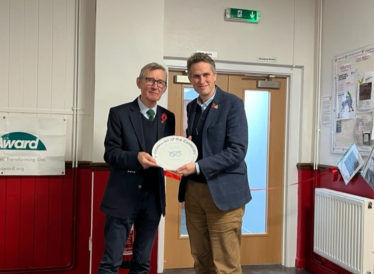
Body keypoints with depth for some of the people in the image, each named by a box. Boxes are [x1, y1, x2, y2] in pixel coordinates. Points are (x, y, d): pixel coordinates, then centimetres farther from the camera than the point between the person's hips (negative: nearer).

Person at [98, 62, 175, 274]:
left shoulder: (168, 118, 8)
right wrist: (136, 157, -26)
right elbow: (110, 154, -8)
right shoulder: (119, 113, -3)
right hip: (123, 196, -3)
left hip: (153, 197, 4)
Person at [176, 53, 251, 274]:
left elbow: (237, 150, -16)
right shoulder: (192, 106, 13)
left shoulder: (233, 103, -8)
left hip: (223, 191, -6)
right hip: (193, 190, 6)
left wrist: (198, 167, -23)